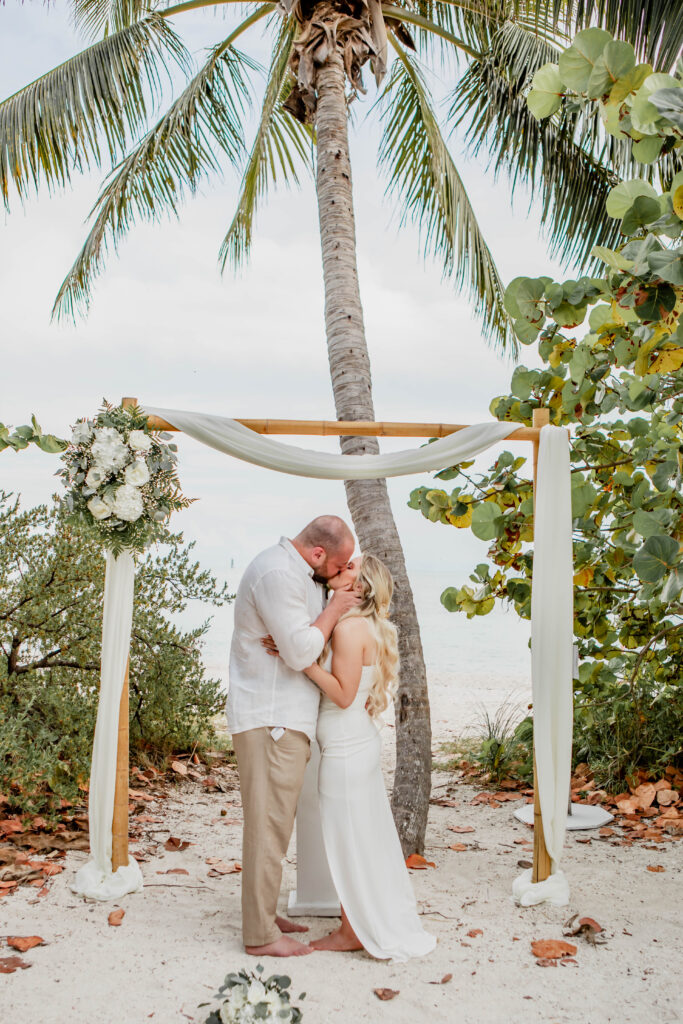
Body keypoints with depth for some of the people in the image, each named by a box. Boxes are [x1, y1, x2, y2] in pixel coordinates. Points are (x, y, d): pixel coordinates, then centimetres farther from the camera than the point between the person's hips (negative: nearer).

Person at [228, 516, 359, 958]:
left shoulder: (295, 572, 15)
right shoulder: (278, 573, -19)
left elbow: (307, 638, 18)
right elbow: (301, 652, -22)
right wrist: (335, 608, -11)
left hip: (282, 718, 11)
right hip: (271, 721, -11)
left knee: (273, 822, 17)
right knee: (269, 824, -4)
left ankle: (264, 915, 28)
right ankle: (261, 934, 6)